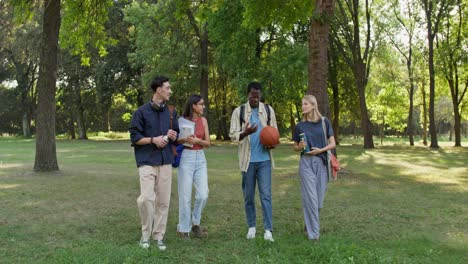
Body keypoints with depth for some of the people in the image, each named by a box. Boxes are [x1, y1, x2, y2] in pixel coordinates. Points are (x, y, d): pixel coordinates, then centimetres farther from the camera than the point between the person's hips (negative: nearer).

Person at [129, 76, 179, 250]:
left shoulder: (171, 113, 10)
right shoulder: (142, 112, -3)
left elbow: (176, 136, 17)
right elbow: (134, 137, -3)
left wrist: (172, 136, -5)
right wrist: (153, 139, -16)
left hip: (166, 161, 4)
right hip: (147, 161, -4)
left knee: (163, 200, 4)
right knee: (146, 198, -12)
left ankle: (159, 235, 16)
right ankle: (146, 234, 8)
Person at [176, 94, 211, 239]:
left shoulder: (203, 120, 6)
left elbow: (208, 143, 4)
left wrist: (197, 140, -15)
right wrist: (184, 139, -20)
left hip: (200, 158, 4)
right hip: (186, 158, -4)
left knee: (203, 195, -2)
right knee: (185, 196, -1)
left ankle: (195, 223, 20)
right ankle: (184, 229, 13)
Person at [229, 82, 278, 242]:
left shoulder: (268, 110, 6)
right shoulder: (239, 111, 0)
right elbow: (233, 135, -4)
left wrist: (273, 143, -11)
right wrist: (246, 133, -25)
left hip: (264, 159, 0)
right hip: (248, 159, 0)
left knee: (266, 194, -4)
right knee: (248, 195, 9)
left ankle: (268, 229, -2)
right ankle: (251, 226, 22)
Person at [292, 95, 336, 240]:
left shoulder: (324, 122, 1)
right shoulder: (300, 126, 3)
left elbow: (332, 144, 3)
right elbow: (295, 147, 12)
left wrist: (320, 150, -14)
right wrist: (300, 147, -10)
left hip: (322, 163, 1)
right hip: (306, 163, -1)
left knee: (319, 198, 6)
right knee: (310, 197, -6)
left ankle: (309, 225, 27)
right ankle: (313, 232, 1)